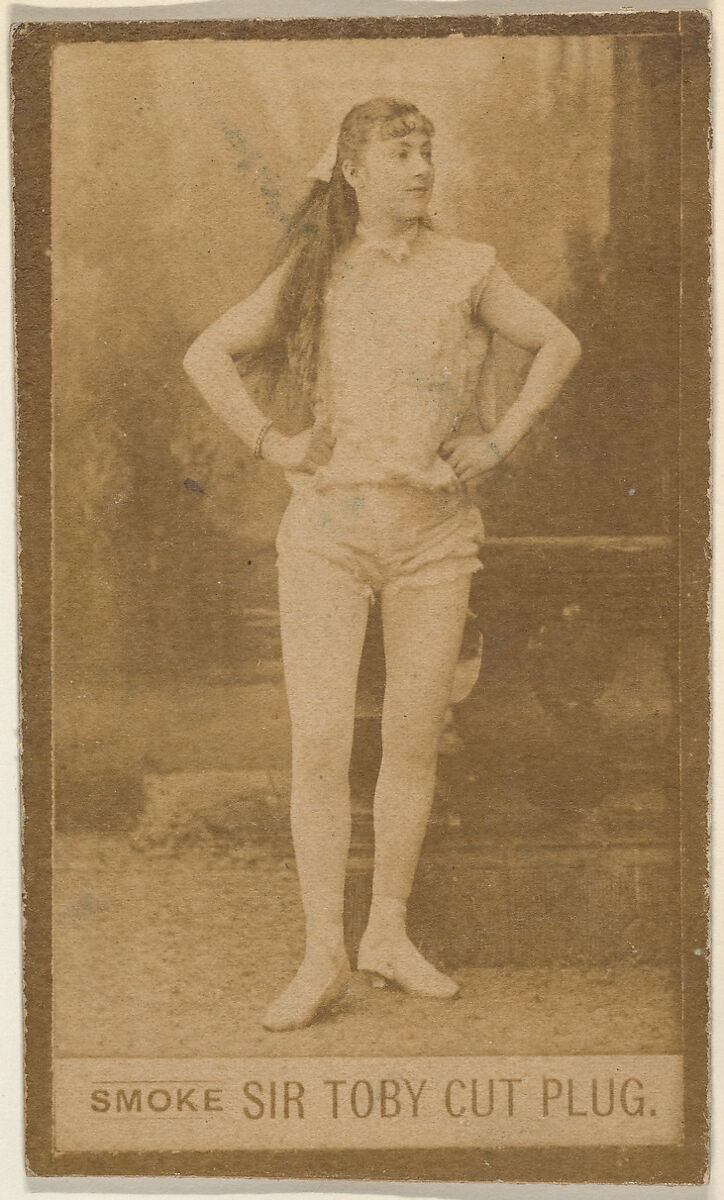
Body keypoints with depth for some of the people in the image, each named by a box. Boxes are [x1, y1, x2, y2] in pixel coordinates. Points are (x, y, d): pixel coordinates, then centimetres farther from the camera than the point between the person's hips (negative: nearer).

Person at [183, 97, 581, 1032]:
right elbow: (206, 355, 14)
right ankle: (323, 959, 0)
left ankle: (388, 935, 20)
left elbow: (559, 345, 14)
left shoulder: (466, 270, 5)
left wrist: (499, 441, 5)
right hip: (327, 527, -1)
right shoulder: (309, 273, 5)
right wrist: (268, 441, 3)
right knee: (319, 742, -8)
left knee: (413, 739, 5)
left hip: (433, 531, 1)